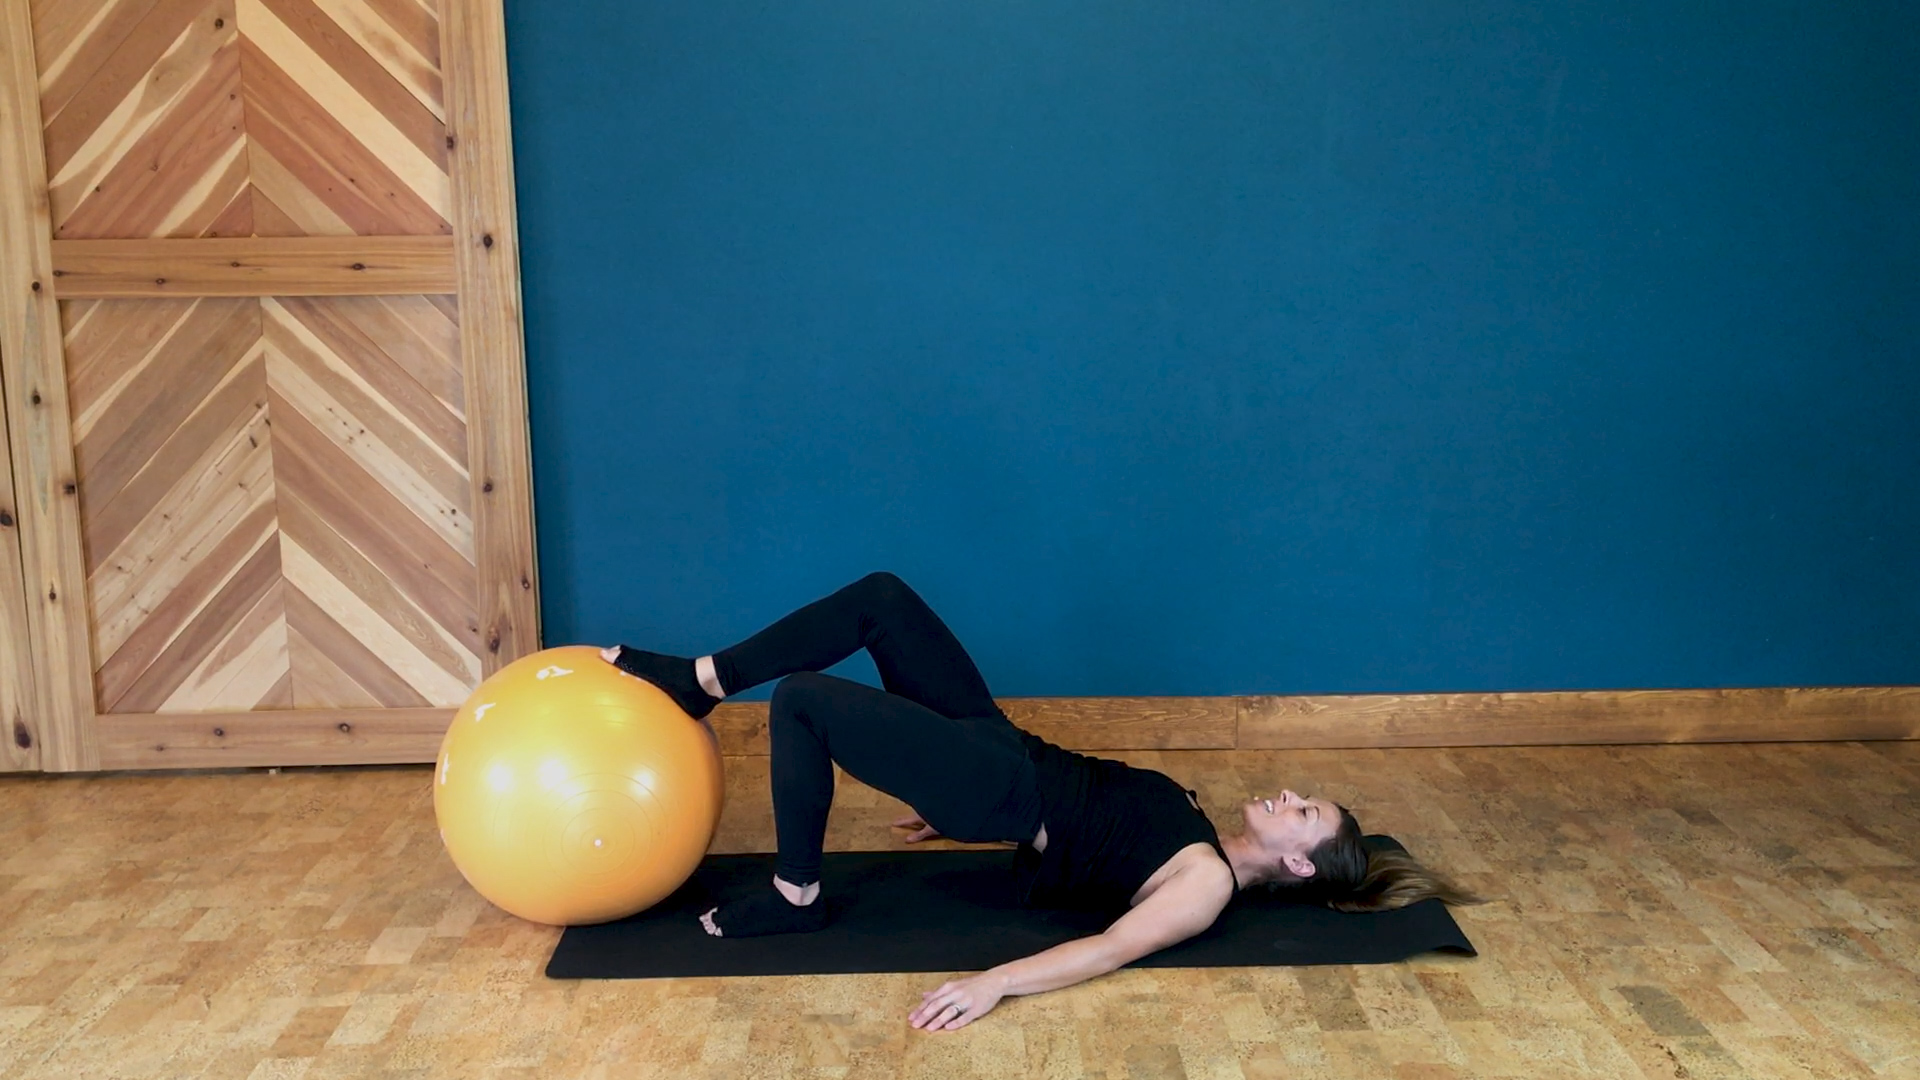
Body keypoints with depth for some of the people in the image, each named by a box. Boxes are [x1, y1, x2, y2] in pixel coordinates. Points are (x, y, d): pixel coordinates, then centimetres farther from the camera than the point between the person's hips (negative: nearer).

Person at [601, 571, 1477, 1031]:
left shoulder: (1209, 884, -10)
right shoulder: (1198, 829, 16)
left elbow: (1111, 949, -24)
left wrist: (994, 984, -38)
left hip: (1000, 793, -8)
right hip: (1008, 758, 8)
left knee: (801, 699, -20)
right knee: (881, 597, -2)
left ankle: (792, 901, -1)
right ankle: (698, 681, 8)